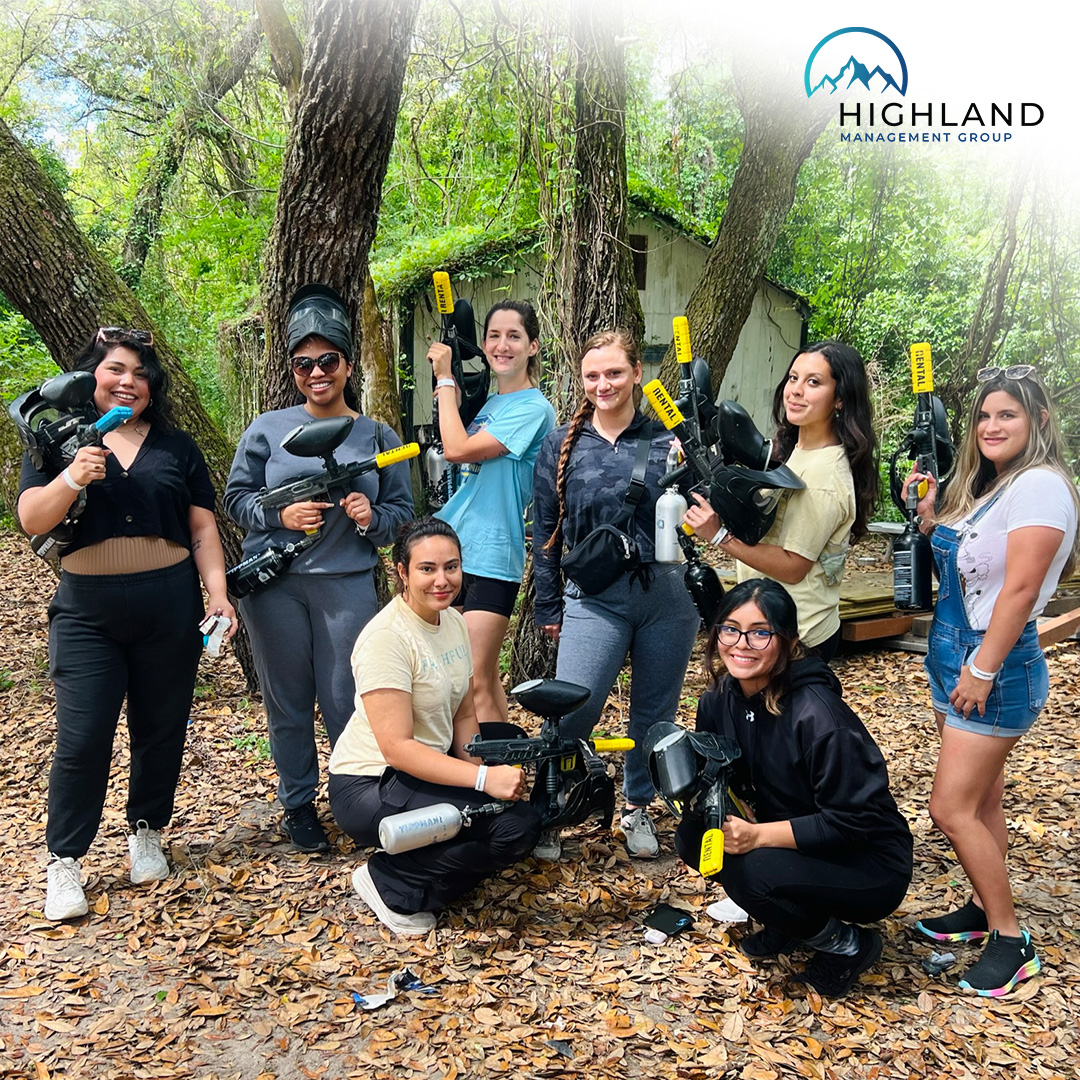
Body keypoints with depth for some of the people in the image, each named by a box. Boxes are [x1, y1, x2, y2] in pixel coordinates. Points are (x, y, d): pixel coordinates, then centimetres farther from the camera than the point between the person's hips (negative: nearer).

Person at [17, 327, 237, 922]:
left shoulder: (175, 446, 11)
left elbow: (203, 528, 9)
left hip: (170, 608, 2)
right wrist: (74, 476, -21)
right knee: (81, 738, -4)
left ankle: (146, 833, 30)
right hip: (86, 611, -1)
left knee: (161, 729, 9)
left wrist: (217, 593, -2)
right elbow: (30, 518, -4)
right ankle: (64, 862, 12)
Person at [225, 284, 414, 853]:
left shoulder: (379, 437, 7)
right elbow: (236, 497, 6)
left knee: (346, 700, 3)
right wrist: (280, 514, -13)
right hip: (273, 585, 1)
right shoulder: (268, 429, 3)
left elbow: (402, 509, 10)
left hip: (347, 585, 0)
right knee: (287, 701, 10)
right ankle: (297, 803, 28)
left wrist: (372, 518, -12)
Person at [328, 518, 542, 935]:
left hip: (428, 768, 9)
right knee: (516, 827, -21)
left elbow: (463, 716, 8)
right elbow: (397, 746, -27)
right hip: (370, 786, -8)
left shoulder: (454, 622, 4)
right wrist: (483, 778, -33)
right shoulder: (386, 637, -22)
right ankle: (389, 884, -4)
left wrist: (483, 769, -9)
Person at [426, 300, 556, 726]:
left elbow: (458, 450, -19)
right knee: (485, 675, 15)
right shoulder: (488, 403, 14)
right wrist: (451, 392, 9)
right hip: (453, 547, 8)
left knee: (476, 682, -7)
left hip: (491, 557, -8)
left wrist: (445, 379, -9)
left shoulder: (533, 409, -11)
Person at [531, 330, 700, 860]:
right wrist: (548, 607, 8)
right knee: (573, 706, -14)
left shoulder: (665, 441, 4)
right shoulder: (561, 445, 4)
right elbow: (545, 530, 8)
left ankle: (638, 807, 35)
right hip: (594, 597, -1)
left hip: (666, 593, 2)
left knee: (655, 711, 12)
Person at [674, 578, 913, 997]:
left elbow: (852, 820, -25)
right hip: (794, 847, 7)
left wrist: (759, 835, -31)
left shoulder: (816, 714, -28)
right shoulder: (720, 699, -7)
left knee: (752, 870, -31)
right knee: (693, 835, -13)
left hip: (870, 866, -7)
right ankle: (789, 926, 9)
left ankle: (847, 944, -1)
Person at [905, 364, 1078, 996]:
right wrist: (932, 518, 2)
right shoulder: (987, 487, 12)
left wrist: (983, 671, -22)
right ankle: (983, 910, 32)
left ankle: (1012, 943, 9)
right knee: (982, 800, 18)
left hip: (996, 667, -9)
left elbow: (1020, 589, -22)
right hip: (956, 658, 9)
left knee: (952, 809, -6)